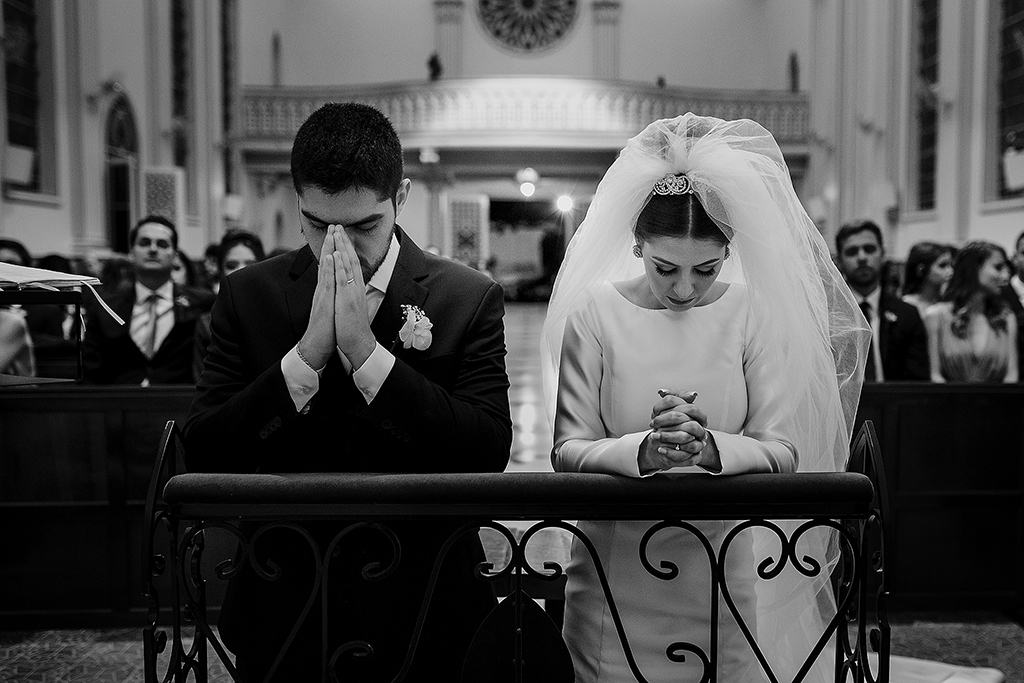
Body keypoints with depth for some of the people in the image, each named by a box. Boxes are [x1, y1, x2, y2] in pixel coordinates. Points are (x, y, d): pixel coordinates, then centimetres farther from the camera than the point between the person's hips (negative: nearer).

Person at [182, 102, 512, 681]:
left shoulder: (470, 299, -8)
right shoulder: (248, 296, -3)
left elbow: (491, 453, -17)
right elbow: (202, 455, -9)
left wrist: (367, 351, -23)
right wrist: (307, 353, -21)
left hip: (423, 617, -1)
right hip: (284, 615, 1)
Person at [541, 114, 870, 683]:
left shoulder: (754, 314, -4)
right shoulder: (595, 311, -7)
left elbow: (783, 449, -7)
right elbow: (567, 450, -9)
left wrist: (711, 448, -26)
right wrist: (643, 451, -27)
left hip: (725, 567, 1)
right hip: (619, 573, 0)